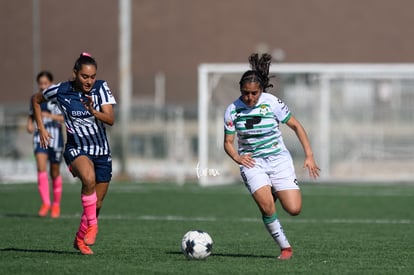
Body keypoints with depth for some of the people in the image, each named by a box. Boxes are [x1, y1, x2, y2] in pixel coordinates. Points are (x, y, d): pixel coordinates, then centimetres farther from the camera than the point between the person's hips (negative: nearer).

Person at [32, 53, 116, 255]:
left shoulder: (101, 88, -8)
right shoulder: (61, 91, -9)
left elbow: (110, 119, -18)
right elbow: (36, 100, 11)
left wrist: (93, 112, -36)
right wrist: (41, 128, 4)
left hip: (102, 152, 3)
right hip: (76, 149, -3)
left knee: (97, 204, 8)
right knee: (89, 178, -36)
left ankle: (81, 239, 32)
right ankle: (92, 224, -20)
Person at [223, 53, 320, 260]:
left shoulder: (272, 103, -7)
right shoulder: (232, 110, -4)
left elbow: (296, 126, 2)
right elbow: (228, 142, 4)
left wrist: (309, 156, -4)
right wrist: (237, 157, -18)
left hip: (278, 159, 0)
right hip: (252, 162, 0)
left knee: (294, 209, -12)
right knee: (267, 207, -25)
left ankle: (276, 193, 25)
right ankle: (286, 248, -7)